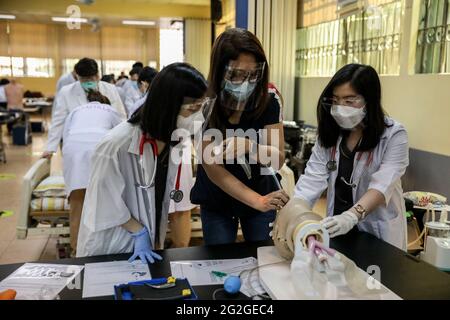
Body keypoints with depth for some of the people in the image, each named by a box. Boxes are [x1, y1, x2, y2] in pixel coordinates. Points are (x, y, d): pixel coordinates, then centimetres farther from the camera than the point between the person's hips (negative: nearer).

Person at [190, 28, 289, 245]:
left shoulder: (269, 102, -16)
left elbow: (278, 159, -15)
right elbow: (212, 168, -22)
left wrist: (249, 146, -36)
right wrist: (257, 201, -32)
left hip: (262, 193, 1)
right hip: (216, 202, -1)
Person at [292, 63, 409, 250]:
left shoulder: (393, 135, -13)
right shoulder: (329, 133, -1)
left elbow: (383, 185, -26)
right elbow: (313, 178, -11)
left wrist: (351, 216, -42)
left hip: (379, 233, -3)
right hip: (337, 231, 4)